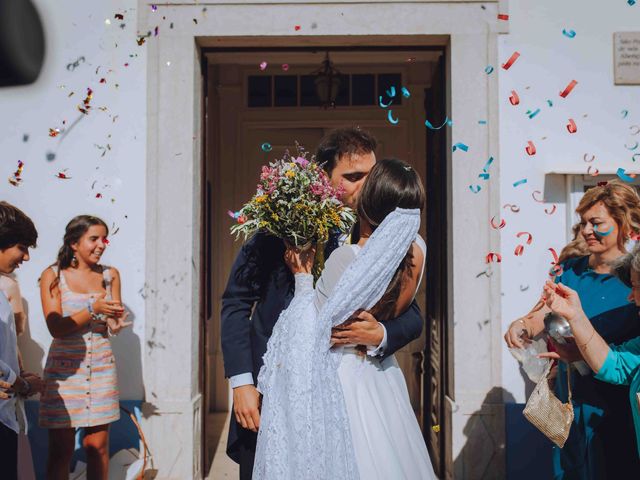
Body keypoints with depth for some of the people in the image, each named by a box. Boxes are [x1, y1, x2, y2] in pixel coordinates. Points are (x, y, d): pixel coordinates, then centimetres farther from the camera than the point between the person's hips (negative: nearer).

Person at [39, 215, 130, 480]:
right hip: (65, 367, -2)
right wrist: (93, 310, -21)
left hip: (101, 366, 3)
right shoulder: (53, 275, -4)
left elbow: (114, 320, 7)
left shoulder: (110, 275, 6)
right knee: (61, 449, 1)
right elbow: (56, 328, -10)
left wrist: (116, 323, -16)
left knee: (98, 446, 6)